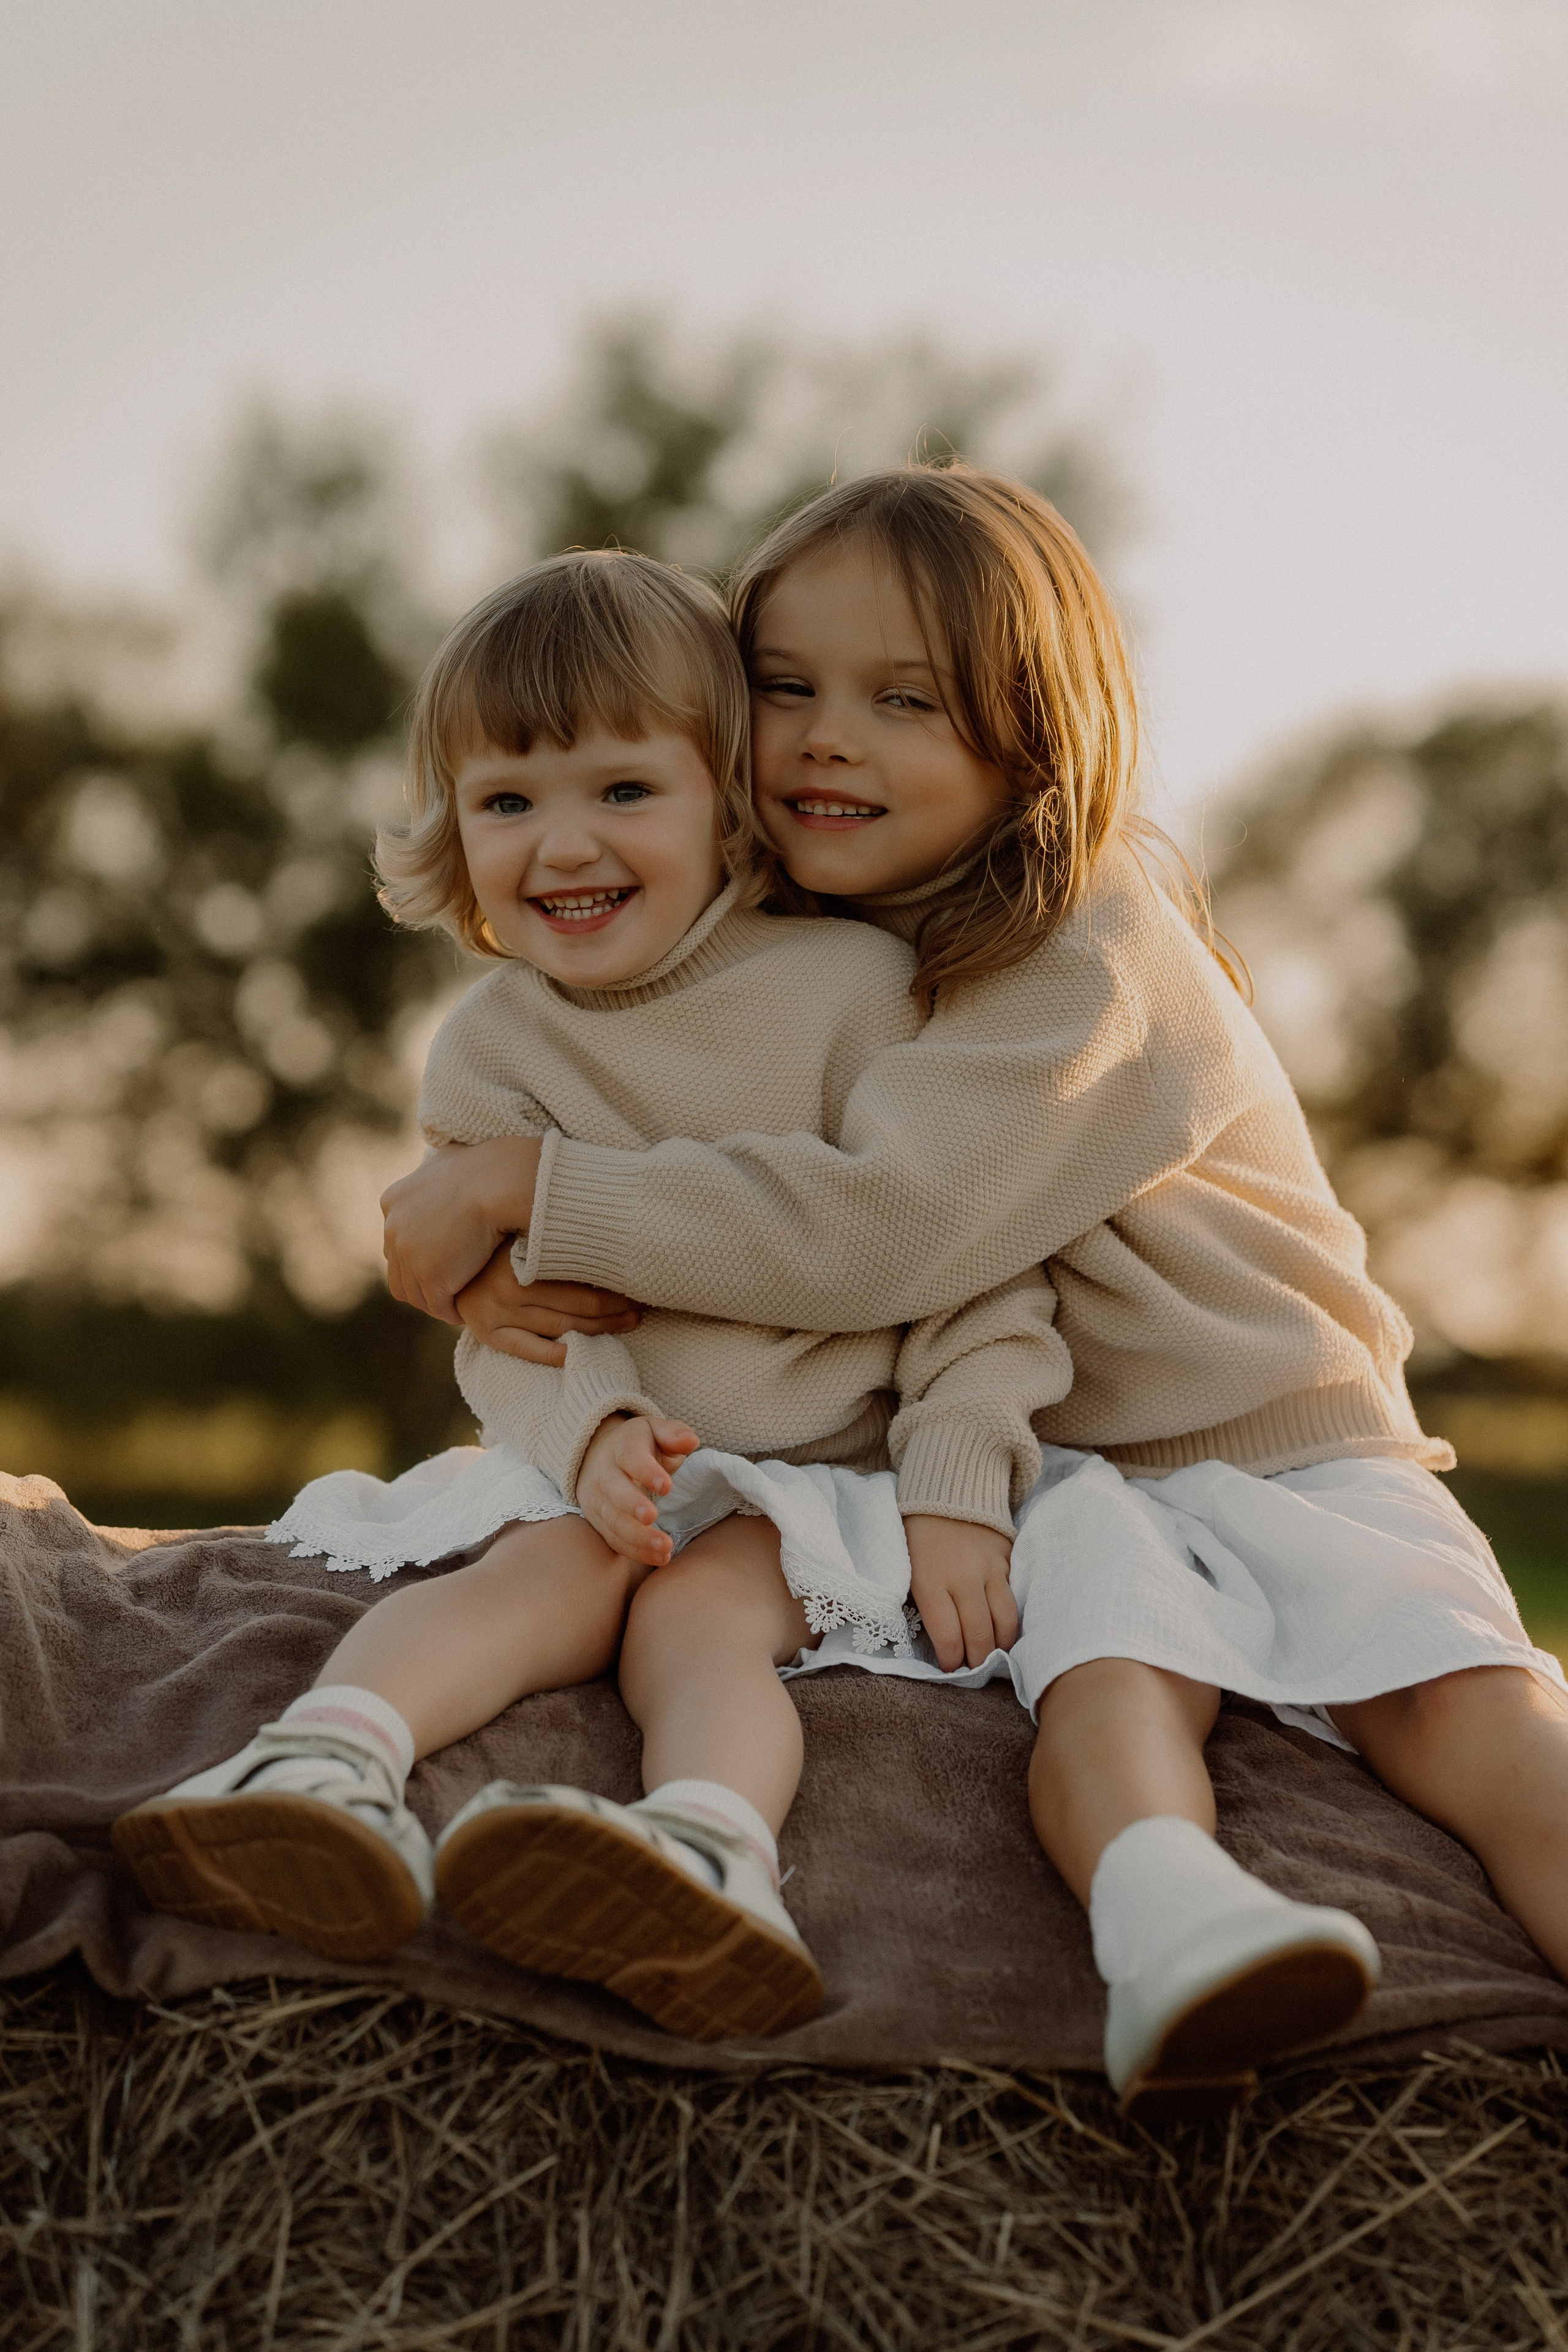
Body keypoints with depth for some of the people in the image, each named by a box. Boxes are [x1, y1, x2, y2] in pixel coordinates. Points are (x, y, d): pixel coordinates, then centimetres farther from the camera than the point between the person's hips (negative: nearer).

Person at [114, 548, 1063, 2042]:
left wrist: (959, 1495, -14)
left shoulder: (848, 984, -6)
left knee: (699, 1608, -31)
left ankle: (710, 1848, -60)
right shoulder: (492, 1048, 4)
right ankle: (325, 1768, -55)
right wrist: (593, 1425, -25)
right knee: (551, 1568, -29)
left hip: (822, 1474, -2)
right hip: (592, 1458, 2)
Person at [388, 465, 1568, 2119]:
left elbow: (876, 1225, -27)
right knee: (1109, 1658, -31)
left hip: (1287, 1440, -2)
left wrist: (521, 1189, -21)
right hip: (1062, 1476, 3)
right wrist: (506, 1270, -11)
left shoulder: (1099, 952, -16)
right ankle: (1164, 1922, -57)